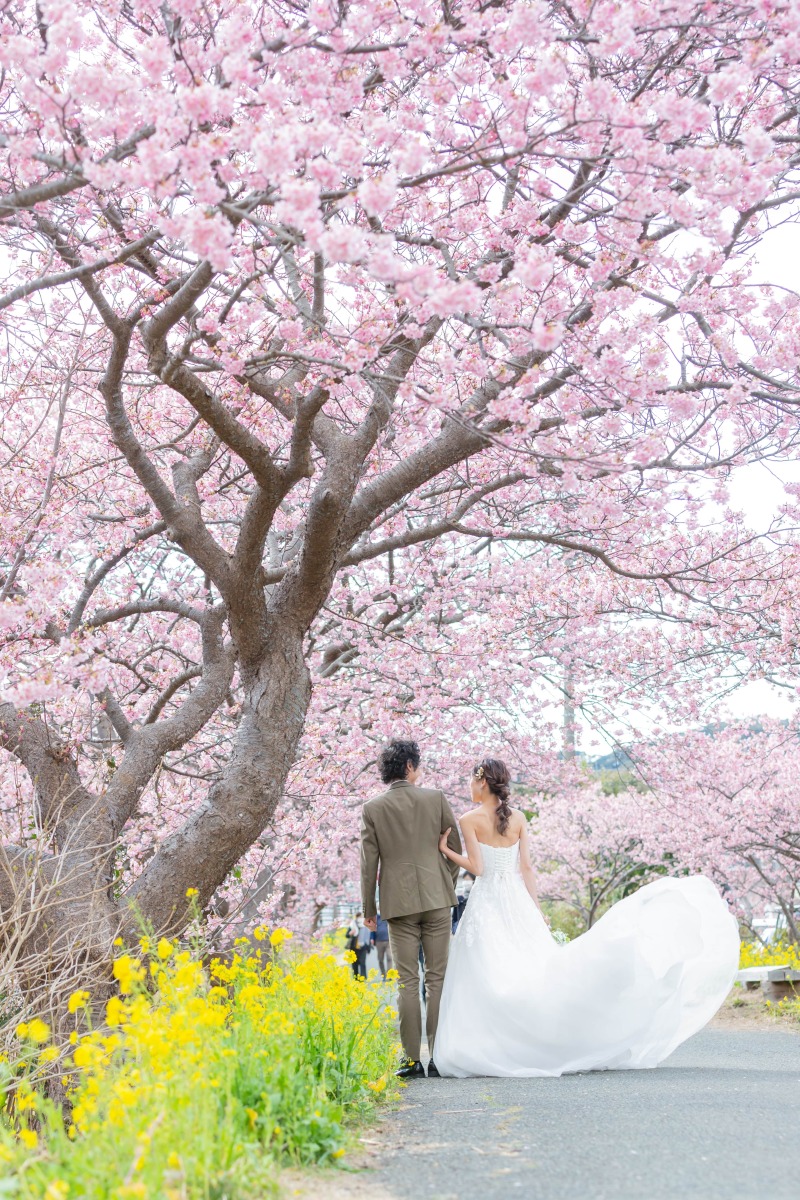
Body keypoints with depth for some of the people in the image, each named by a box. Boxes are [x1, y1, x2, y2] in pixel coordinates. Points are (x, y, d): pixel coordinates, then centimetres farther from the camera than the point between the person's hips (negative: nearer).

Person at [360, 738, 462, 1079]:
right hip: (436, 897, 0)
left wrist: (369, 909, 10)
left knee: (407, 981, 4)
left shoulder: (372, 809, -1)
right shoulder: (435, 798, 0)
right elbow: (455, 846, 6)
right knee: (437, 978, 5)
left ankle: (412, 1059, 3)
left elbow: (369, 863, 1)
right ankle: (439, 1057, 5)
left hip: (399, 902, 0)